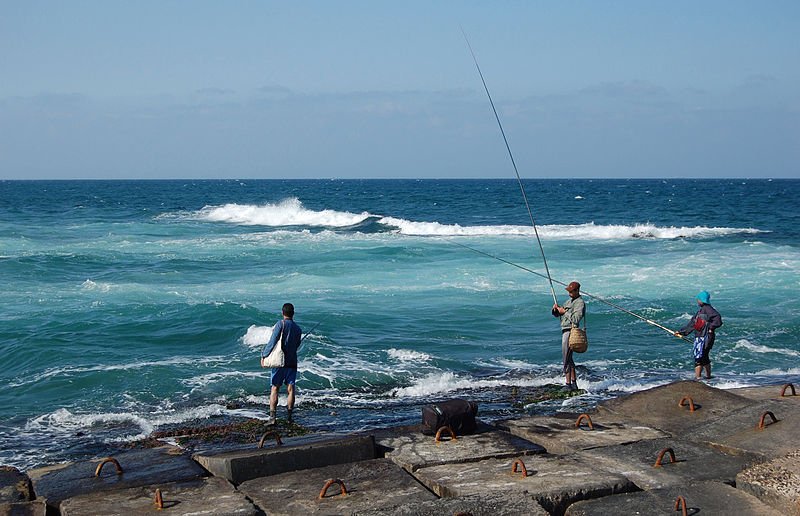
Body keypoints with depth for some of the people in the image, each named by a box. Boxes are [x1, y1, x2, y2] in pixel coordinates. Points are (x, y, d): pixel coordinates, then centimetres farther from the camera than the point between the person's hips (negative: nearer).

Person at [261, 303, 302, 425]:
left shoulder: (281, 324, -8)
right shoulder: (298, 329, 8)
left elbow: (272, 342, -12)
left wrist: (264, 355, -5)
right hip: (292, 362, 4)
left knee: (274, 389, -2)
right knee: (290, 389, 7)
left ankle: (272, 417, -9)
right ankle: (289, 416, 8)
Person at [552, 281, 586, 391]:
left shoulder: (580, 303, -11)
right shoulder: (569, 301, 19)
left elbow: (576, 318, -24)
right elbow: (557, 314, 21)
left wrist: (564, 312, -18)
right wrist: (555, 309, 0)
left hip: (570, 332, -10)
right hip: (565, 331, 10)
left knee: (566, 359, -11)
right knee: (569, 359, 14)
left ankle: (568, 384, -11)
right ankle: (574, 384, 21)